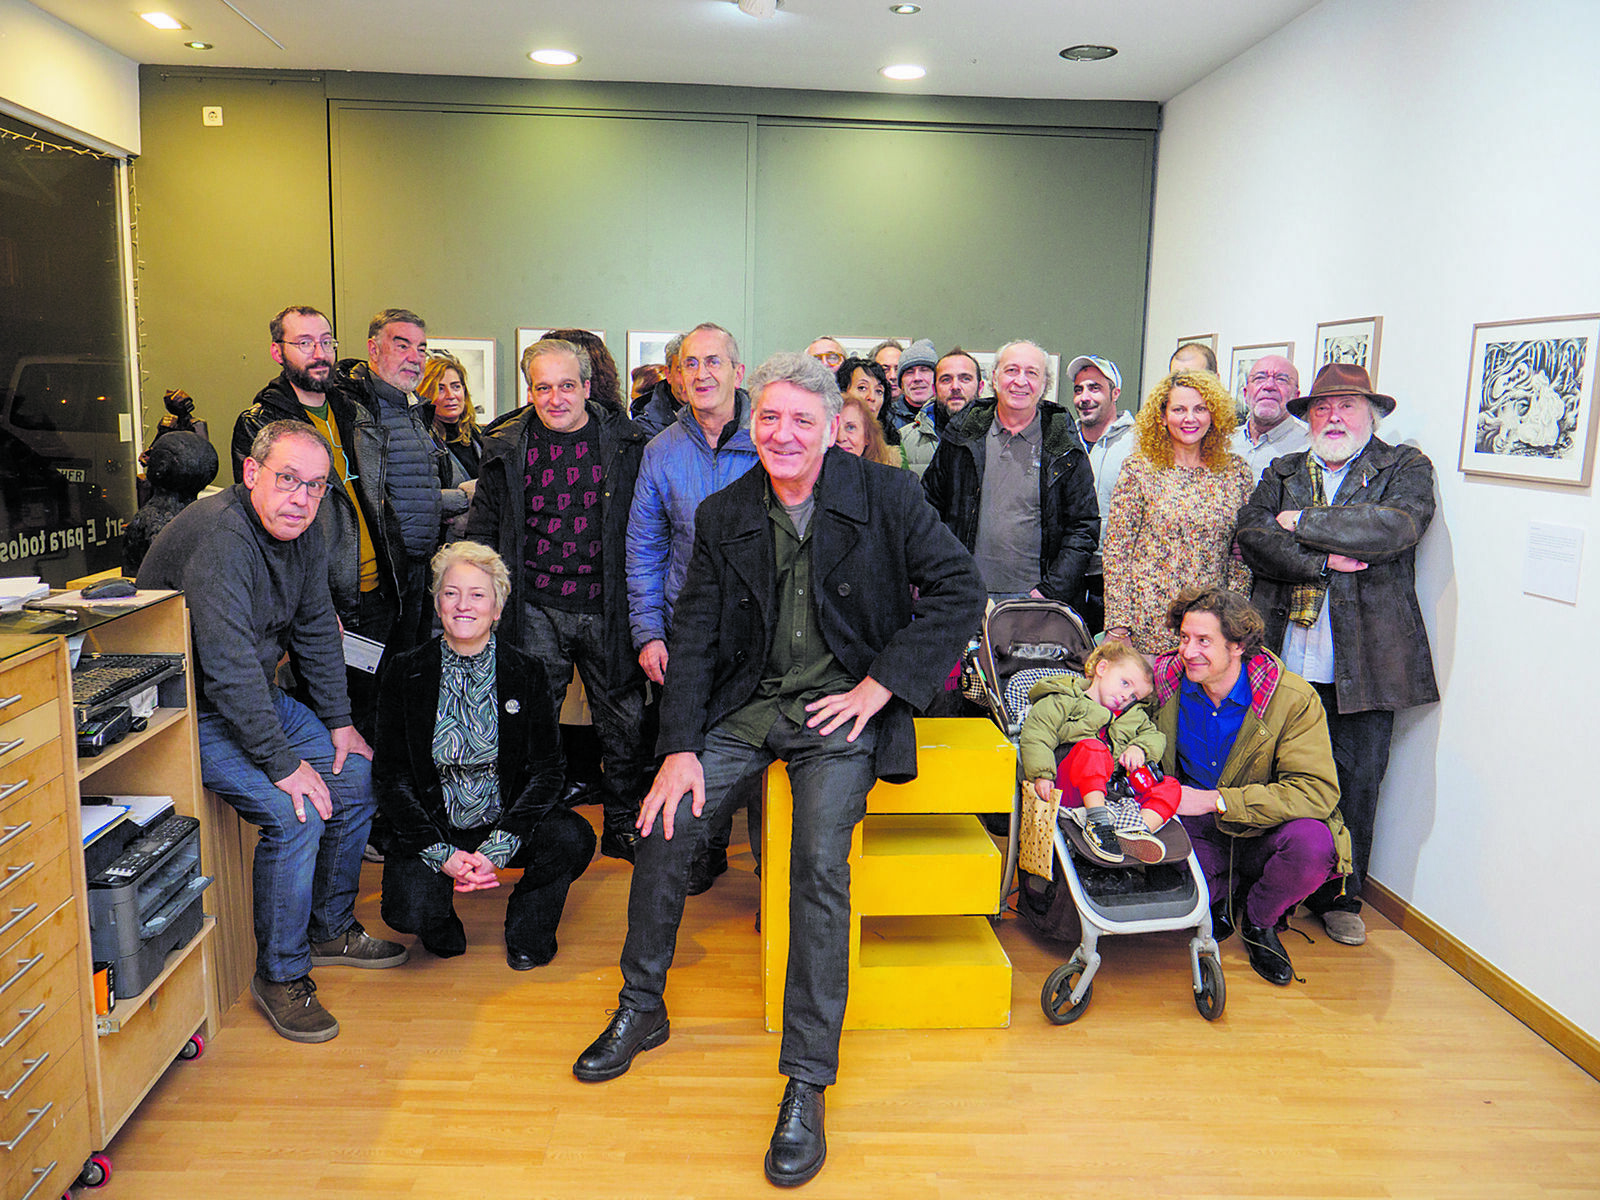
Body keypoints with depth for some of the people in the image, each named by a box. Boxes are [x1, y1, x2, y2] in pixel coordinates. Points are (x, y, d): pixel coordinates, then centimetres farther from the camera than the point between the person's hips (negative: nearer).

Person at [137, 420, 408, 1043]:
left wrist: (340, 723, 5)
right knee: (296, 812, -22)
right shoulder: (219, 536, -28)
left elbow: (316, 630, 10)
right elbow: (228, 669, -32)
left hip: (259, 696, 9)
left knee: (355, 773, 4)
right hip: (190, 710, -9)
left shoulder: (302, 530, 0)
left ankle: (331, 928, 21)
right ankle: (280, 974, -2)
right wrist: (283, 764, -30)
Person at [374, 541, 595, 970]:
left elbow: (545, 771, -5)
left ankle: (527, 934, 3)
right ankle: (442, 932, 13)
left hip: (506, 825, 1)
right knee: (409, 910, -27)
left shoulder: (526, 673, -5)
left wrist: (497, 849, -18)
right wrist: (441, 854, -16)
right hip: (433, 829, 0)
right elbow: (390, 777, -4)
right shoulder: (407, 673, -5)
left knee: (573, 838, -27)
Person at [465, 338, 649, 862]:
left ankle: (623, 825, 22)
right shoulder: (506, 450, 5)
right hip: (535, 609, 1)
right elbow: (483, 528, 12)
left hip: (607, 608, 0)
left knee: (624, 719, 6)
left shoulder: (625, 444, 2)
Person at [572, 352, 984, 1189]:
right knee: (664, 826, -10)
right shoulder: (723, 515, 3)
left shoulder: (884, 496, -7)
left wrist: (880, 686, -14)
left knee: (820, 863, -22)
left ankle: (807, 1086, -8)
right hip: (748, 704, 4)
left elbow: (960, 589, -8)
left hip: (843, 709, -3)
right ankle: (640, 1010, 16)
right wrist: (680, 749, -7)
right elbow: (694, 638, 3)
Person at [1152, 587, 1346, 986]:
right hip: (1196, 831, 2)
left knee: (1313, 843, -33)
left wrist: (1214, 800, -29)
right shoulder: (1165, 678, -9)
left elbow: (1316, 791, -23)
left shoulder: (1294, 699, -17)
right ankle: (1223, 898, 4)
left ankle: (1259, 920, 0)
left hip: (1260, 831, -1)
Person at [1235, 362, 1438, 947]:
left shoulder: (1406, 468, 6)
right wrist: (1324, 559, -13)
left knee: (1356, 782, 5)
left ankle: (1340, 898, 21)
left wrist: (1303, 523, -9)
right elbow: (1252, 537, -1)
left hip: (1364, 658, -2)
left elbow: (1396, 526, -14)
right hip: (1283, 656, 2)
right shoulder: (1281, 473, 15)